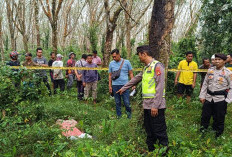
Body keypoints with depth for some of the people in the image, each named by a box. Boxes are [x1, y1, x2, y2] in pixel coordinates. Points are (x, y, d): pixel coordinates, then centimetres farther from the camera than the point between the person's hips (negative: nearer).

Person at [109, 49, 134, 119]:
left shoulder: (126, 62, 1)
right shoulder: (111, 63, 7)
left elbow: (131, 74, 5)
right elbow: (110, 75, 12)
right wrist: (110, 86, 8)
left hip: (125, 85, -2)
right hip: (115, 86, 2)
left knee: (127, 102, -3)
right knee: (117, 102, 10)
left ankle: (129, 114, 21)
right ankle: (119, 116, 23)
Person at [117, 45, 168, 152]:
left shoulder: (157, 66, -11)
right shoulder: (146, 68, 18)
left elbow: (160, 87, -18)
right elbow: (136, 79, 30)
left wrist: (155, 106, -20)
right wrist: (124, 88, 37)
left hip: (156, 106, -9)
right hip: (147, 105, 9)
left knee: (159, 132, -2)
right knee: (149, 132, 16)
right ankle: (150, 150, 28)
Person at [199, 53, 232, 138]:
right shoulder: (210, 70, 5)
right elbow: (205, 83, 9)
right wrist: (202, 96, 7)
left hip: (220, 99, -3)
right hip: (208, 97, 4)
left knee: (218, 118, 8)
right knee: (205, 116, 12)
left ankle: (217, 136, 27)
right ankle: (202, 132, 31)